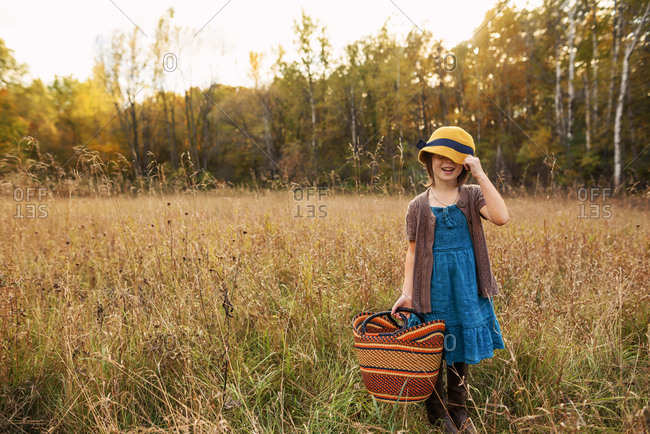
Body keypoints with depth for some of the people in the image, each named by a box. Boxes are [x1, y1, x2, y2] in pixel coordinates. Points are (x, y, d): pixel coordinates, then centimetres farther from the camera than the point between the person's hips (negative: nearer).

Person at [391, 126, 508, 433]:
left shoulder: (472, 196, 1)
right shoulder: (418, 205, 1)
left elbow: (501, 217, -19)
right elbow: (413, 252, 2)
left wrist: (480, 174, -18)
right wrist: (406, 292, -5)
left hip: (465, 287, 1)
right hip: (433, 287, -1)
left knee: (461, 349, 14)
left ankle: (458, 409, 36)